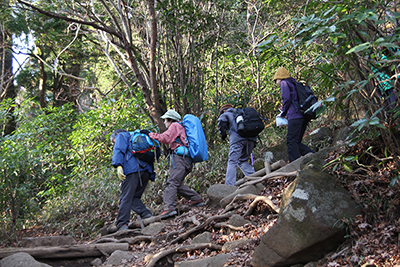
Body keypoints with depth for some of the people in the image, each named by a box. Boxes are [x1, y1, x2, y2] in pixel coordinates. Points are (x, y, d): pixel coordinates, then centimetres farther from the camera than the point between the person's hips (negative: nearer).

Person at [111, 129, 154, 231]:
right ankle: (147, 215, -5)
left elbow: (118, 150, -6)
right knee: (134, 197, 13)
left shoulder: (121, 135, 17)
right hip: (147, 171, 7)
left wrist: (118, 165, -19)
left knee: (126, 198, -10)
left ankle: (122, 225, -17)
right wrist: (150, 178, 24)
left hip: (132, 170, -7)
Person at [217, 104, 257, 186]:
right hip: (251, 138, 6)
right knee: (243, 161, 18)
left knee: (232, 162, -7)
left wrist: (223, 134, 5)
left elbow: (221, 121, -6)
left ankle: (229, 186, -15)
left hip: (237, 139, -6)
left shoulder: (225, 114, 18)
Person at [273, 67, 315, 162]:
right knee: (296, 142, 11)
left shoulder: (284, 83, 3)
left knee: (291, 142, -9)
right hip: (304, 116, 9)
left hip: (295, 115, -9)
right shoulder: (294, 83, 29)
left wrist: (283, 113, 2)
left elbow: (287, 99, -10)